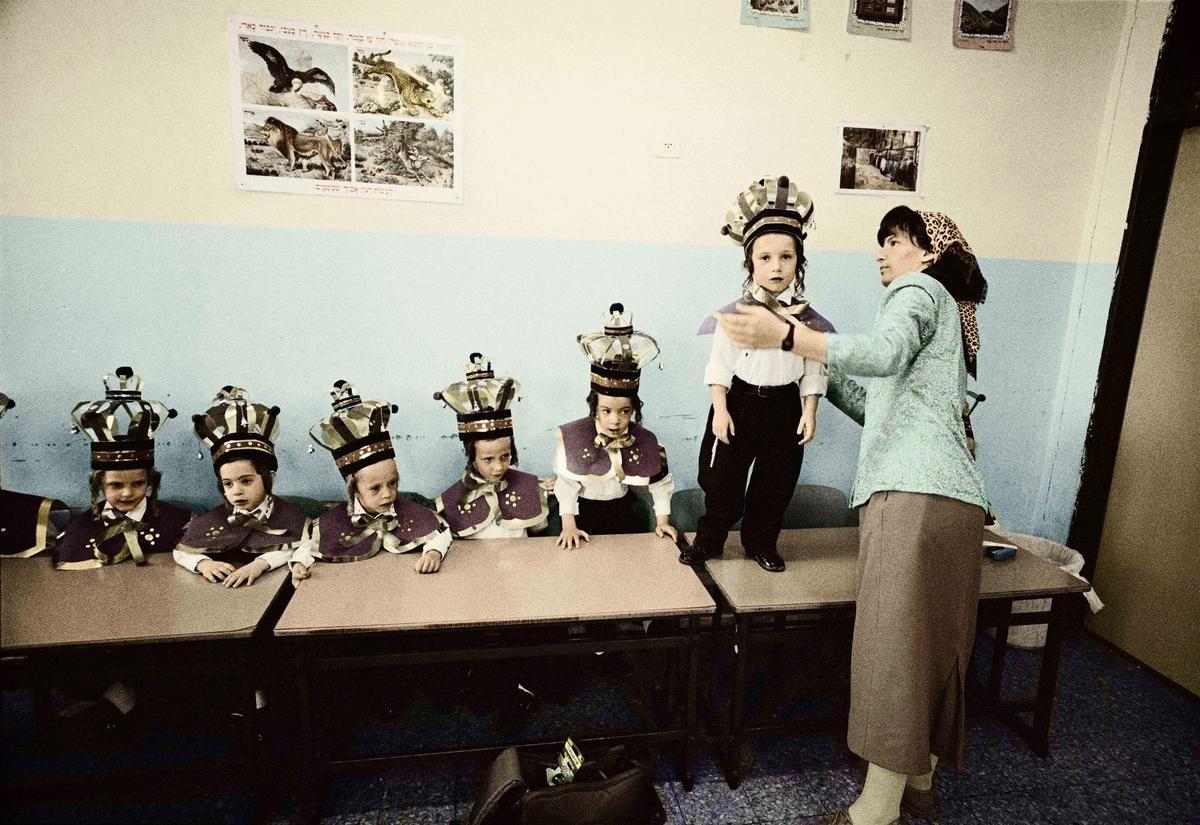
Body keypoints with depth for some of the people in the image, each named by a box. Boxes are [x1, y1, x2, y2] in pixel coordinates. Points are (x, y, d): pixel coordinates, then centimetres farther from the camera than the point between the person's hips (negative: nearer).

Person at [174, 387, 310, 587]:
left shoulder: (286, 515, -6)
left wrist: (260, 564, -33)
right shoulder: (212, 520, 4)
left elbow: (292, 549, -19)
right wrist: (202, 563, -15)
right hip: (221, 590, 3)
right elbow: (182, 551, 5)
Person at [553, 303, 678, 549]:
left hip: (620, 506, 3)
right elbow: (566, 484, -18)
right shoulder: (573, 436, -22)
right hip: (583, 508, -2)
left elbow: (660, 482, -2)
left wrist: (662, 521, -4)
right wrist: (568, 526, -20)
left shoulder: (645, 441, -14)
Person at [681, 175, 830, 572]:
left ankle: (761, 542, 29)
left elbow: (813, 371, 4)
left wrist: (809, 412, -3)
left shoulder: (808, 319, 0)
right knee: (722, 476, 5)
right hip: (739, 401, -2)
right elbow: (719, 365, -5)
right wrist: (720, 409, -11)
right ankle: (708, 539, 22)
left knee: (776, 481, 11)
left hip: (785, 406, 2)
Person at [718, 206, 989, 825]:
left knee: (892, 644, -7)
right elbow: (883, 409, 29)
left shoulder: (919, 290, 4)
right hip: (952, 496, 10)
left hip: (913, 493, -10)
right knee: (933, 640, 14)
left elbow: (886, 353, -21)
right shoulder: (947, 317, 33)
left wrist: (786, 335, -32)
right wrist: (822, 374, 28)